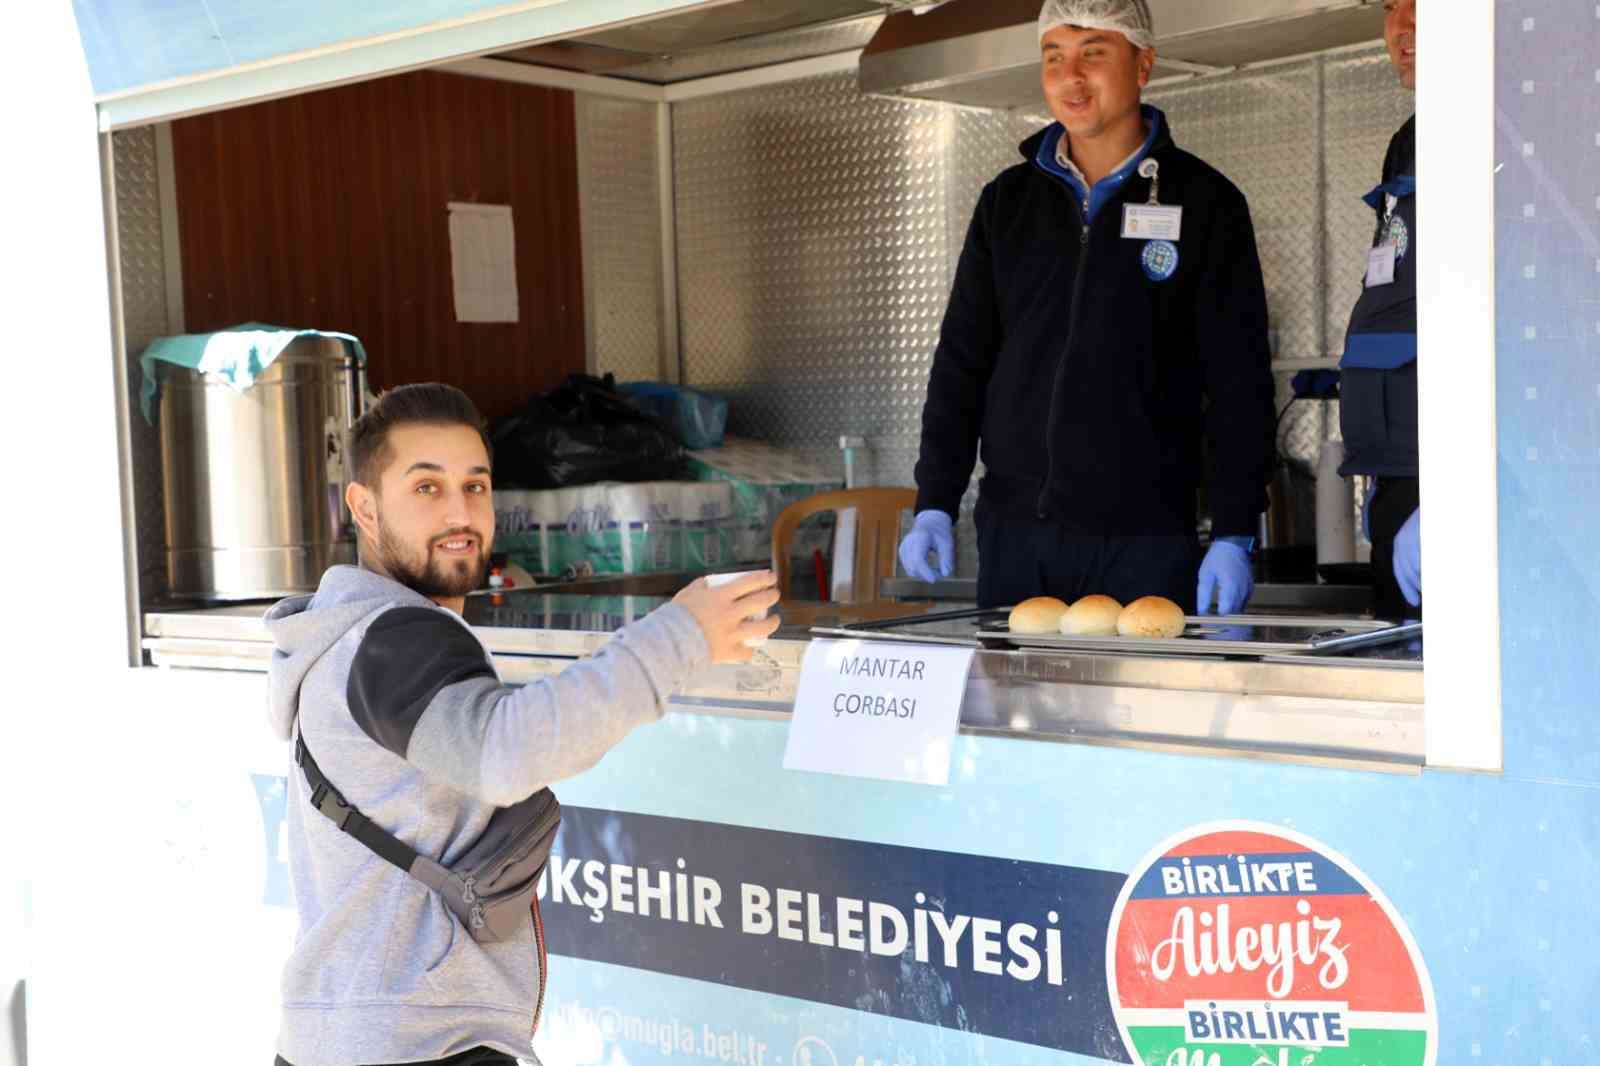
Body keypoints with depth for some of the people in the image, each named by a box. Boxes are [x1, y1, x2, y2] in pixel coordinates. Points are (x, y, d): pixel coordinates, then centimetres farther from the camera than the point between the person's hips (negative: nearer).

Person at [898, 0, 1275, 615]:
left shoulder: (1203, 202, 2)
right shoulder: (1008, 201, 12)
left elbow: (1239, 383, -1)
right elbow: (960, 363, 12)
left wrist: (1234, 536, -8)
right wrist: (934, 506, 2)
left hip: (1146, 540, -3)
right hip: (1013, 535, 3)